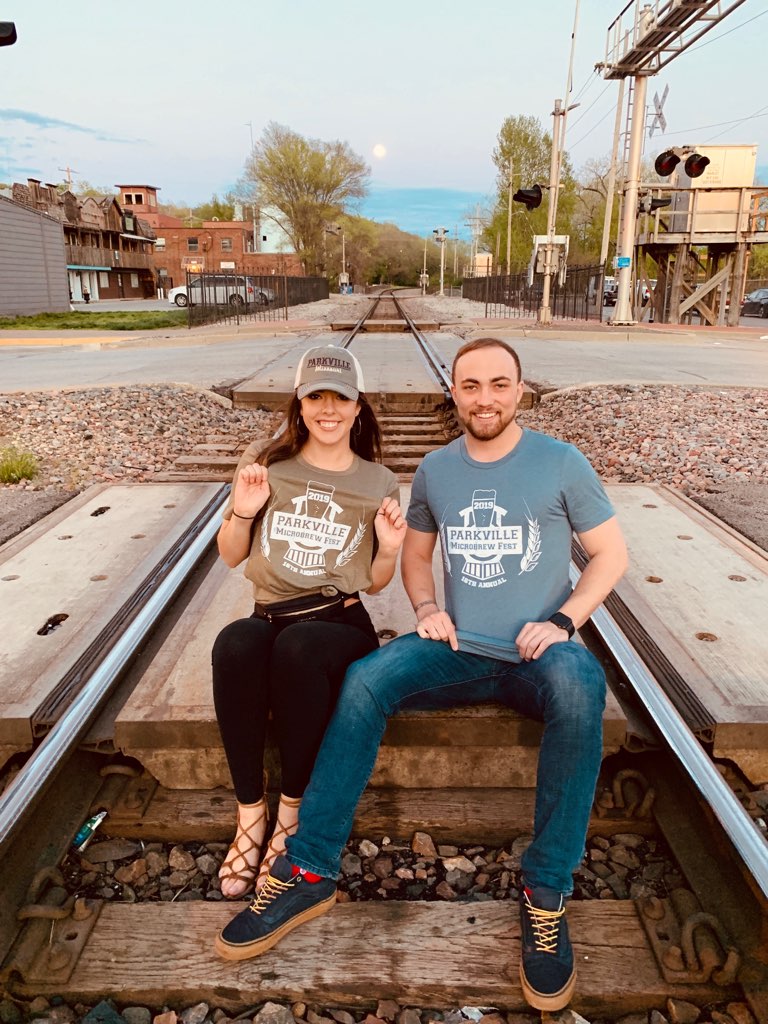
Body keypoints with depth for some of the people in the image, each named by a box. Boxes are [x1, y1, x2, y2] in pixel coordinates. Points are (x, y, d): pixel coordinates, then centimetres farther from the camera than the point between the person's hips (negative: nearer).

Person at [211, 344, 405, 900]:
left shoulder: (378, 483, 7)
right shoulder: (266, 464, 7)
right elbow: (231, 556, 12)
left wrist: (389, 550, -7)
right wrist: (241, 512, -6)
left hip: (342, 624, -1)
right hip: (271, 617, 1)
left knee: (297, 646, -36)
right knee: (235, 641, -35)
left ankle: (292, 813, -14)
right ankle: (250, 812, -17)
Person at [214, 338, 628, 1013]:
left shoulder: (561, 463, 0)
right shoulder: (436, 469, 9)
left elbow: (612, 552, 3)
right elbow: (416, 552, 19)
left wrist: (563, 621, -11)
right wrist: (426, 610, -1)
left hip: (537, 653, -2)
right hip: (458, 650, 3)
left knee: (579, 686, -37)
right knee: (365, 680, -23)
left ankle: (547, 891, -20)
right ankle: (311, 871, -13)